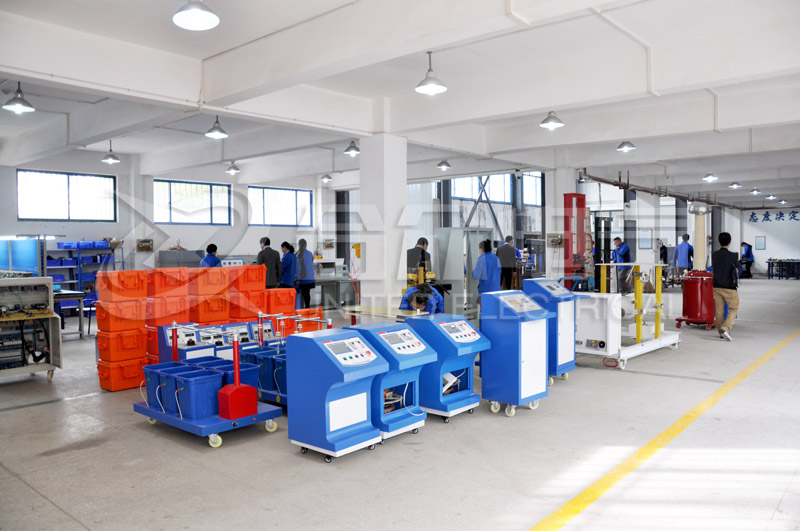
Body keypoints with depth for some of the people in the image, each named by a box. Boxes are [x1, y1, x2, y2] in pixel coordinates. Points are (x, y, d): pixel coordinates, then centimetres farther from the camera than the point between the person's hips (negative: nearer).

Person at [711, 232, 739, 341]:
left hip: (716, 286, 4)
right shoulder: (732, 256, -12)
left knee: (719, 310, 10)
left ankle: (721, 333, 17)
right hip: (729, 287, -4)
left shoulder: (714, 255, 0)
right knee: (733, 309, 7)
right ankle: (725, 328, -12)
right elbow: (737, 270, 2)